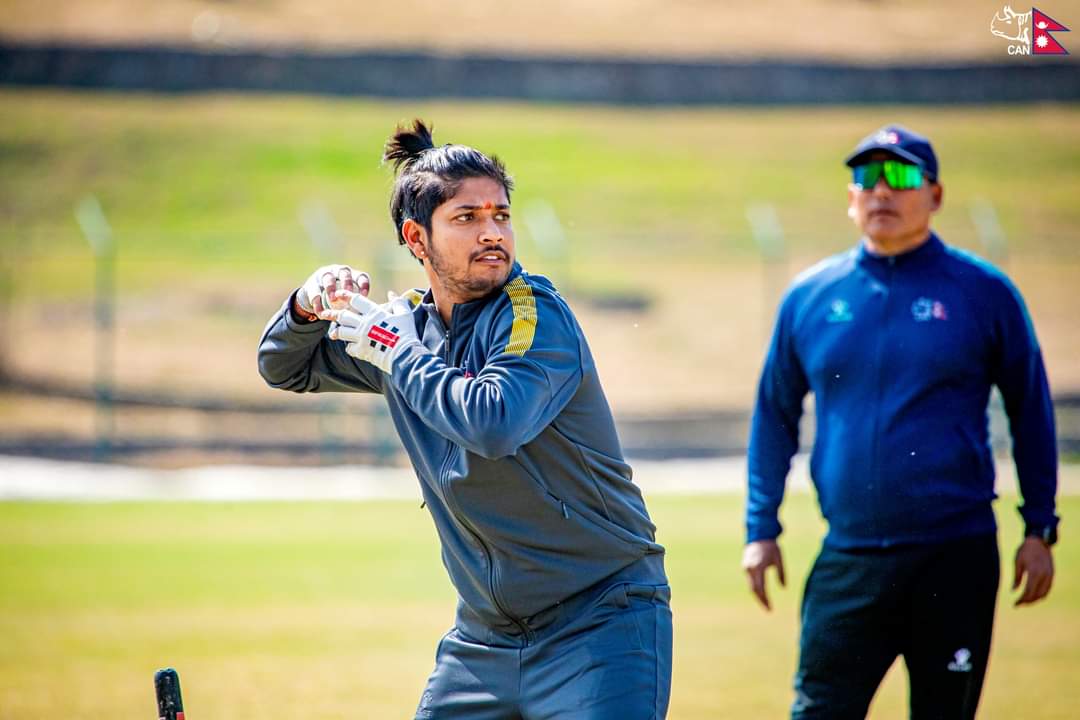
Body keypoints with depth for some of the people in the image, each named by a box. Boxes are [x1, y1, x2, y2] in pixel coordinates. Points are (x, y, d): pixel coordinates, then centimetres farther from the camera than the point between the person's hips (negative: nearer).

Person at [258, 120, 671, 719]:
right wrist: (309, 309, 0)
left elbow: (494, 422, -32)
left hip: (599, 623, -7)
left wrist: (393, 349, -19)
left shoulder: (535, 315, -13)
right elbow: (285, 369, 22)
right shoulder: (406, 323, 7)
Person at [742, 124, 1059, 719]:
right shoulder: (809, 297, 8)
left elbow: (1030, 410, 8)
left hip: (957, 558, -1)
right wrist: (760, 529, 11)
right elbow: (775, 416, 17)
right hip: (848, 560, 2)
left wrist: (1039, 529, 4)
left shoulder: (984, 292, 2)